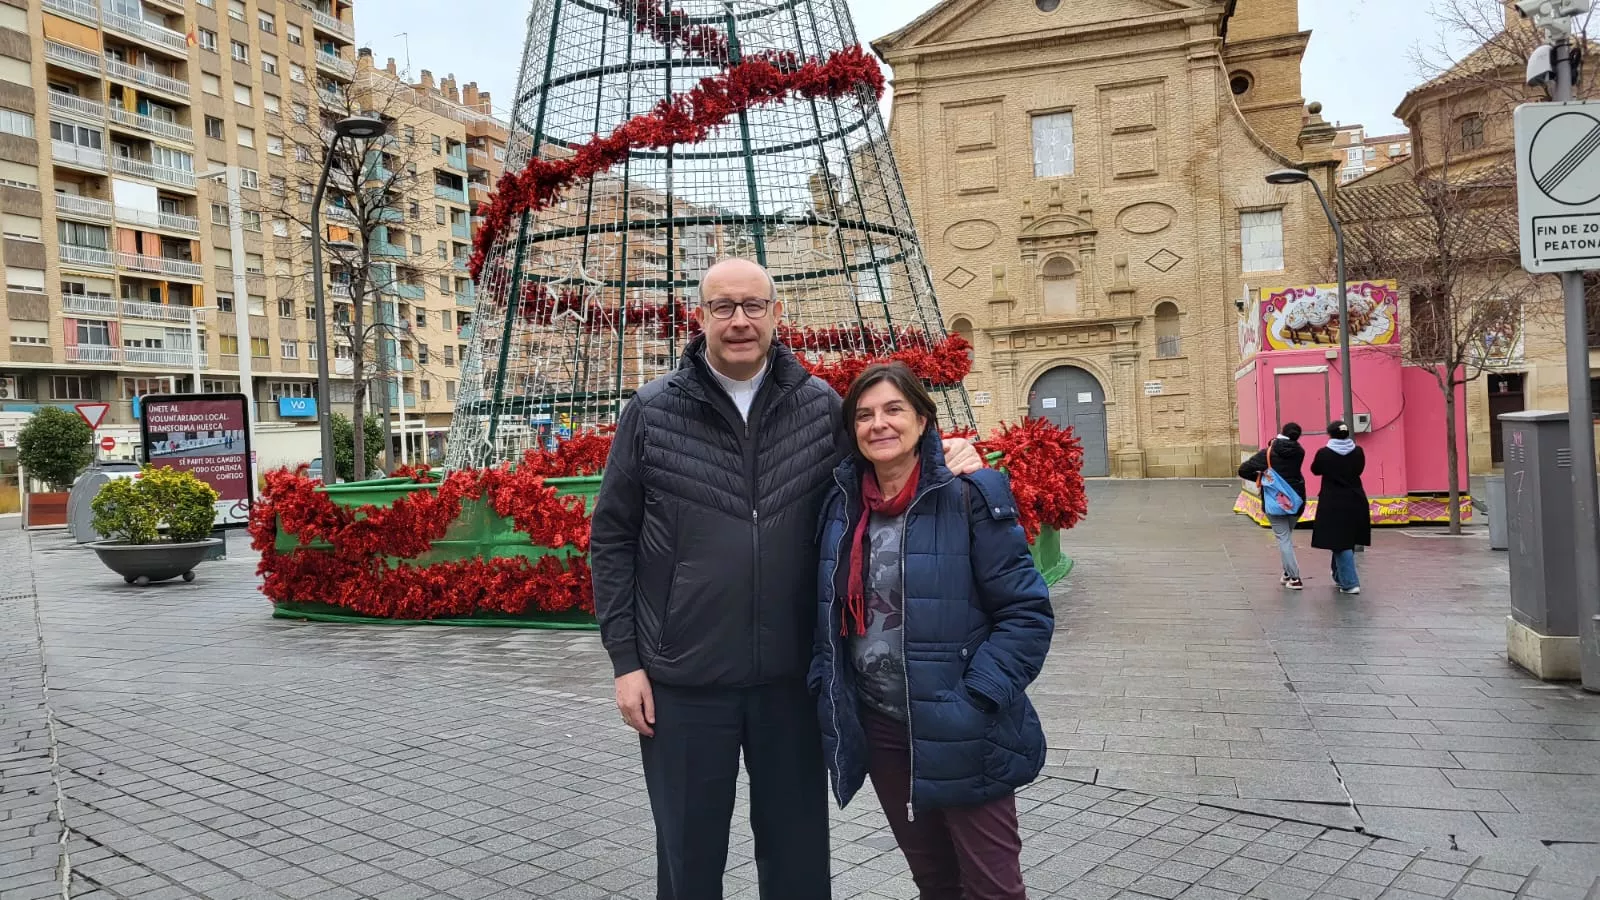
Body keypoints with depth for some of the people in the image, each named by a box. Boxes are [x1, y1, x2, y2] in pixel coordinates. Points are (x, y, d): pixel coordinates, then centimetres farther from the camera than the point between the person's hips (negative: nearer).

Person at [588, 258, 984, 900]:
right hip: (682, 683, -1)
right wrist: (625, 660, -4)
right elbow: (611, 539, 0)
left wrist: (947, 462, -10)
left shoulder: (821, 406, 0)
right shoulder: (652, 412, -4)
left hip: (791, 676, 1)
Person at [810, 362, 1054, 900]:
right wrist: (827, 689, 4)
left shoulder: (967, 497, -12)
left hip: (958, 734, -4)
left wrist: (976, 700, -18)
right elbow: (832, 611, 15)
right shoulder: (843, 505, 4)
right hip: (875, 729, 5)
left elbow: (1027, 611, -12)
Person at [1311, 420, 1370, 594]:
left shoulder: (1324, 453, -12)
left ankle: (1350, 583, -6)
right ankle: (1340, 576, 34)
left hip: (1333, 504, -4)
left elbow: (1315, 470, 4)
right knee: (1348, 542, 18)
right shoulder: (1358, 452, -2)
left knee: (1339, 543, -1)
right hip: (1356, 503, 5)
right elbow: (1359, 470, 13)